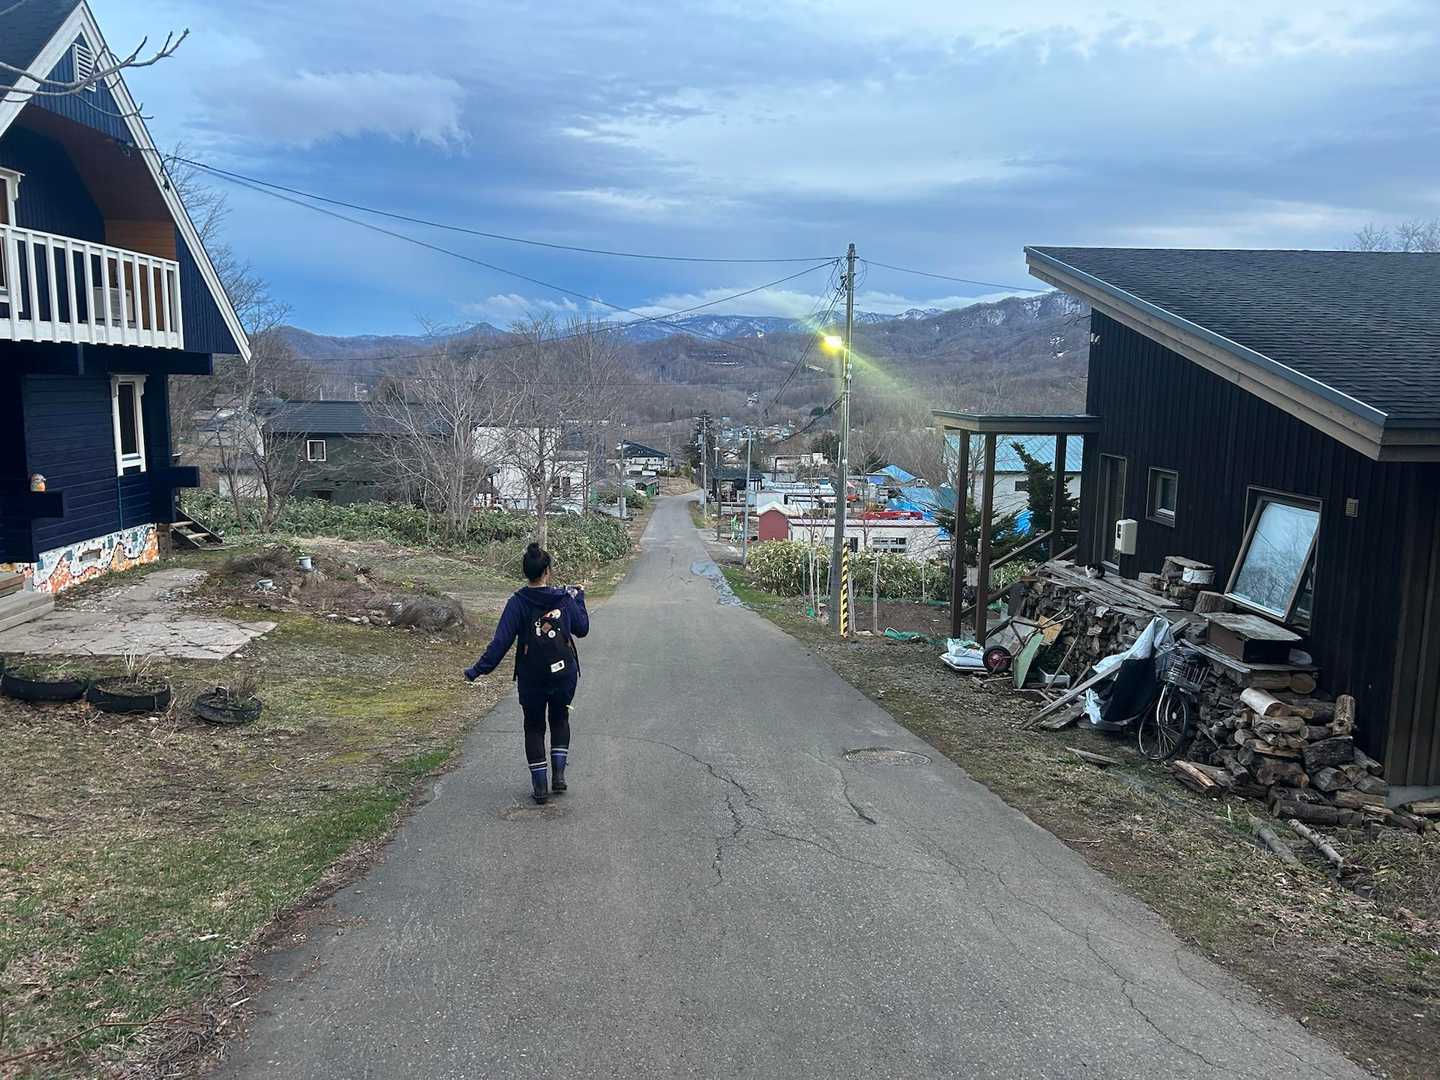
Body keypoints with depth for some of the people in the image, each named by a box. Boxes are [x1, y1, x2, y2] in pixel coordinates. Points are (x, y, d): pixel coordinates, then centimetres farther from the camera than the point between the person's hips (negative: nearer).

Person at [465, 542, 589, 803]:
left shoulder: (518, 603, -12)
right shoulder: (565, 599, -6)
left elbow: (501, 642, -16)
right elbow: (582, 629, 9)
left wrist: (479, 669, -10)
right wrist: (578, 598, 21)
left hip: (531, 679, -1)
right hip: (565, 675, 2)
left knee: (534, 727, 15)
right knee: (559, 719, 25)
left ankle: (540, 785, 14)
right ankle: (559, 773, 15)